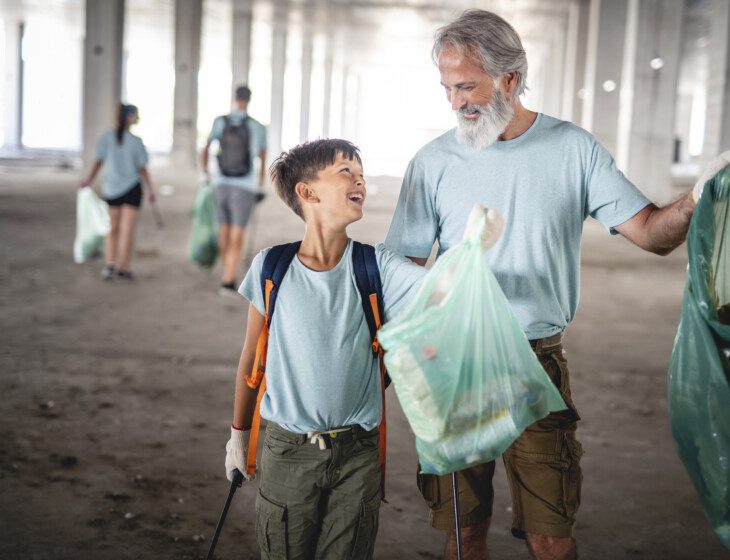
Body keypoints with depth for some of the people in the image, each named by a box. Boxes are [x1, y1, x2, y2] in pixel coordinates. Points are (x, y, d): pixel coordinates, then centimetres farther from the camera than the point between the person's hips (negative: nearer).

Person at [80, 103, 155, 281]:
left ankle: (109, 265, 5)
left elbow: (99, 160, -6)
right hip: (131, 188, -3)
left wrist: (90, 178, 5)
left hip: (111, 188, 3)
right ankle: (122, 268, 5)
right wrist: (150, 189, 1)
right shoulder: (136, 141, -11)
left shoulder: (107, 136, -4)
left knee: (113, 229, 15)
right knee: (127, 230, 3)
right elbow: (142, 168, -8)